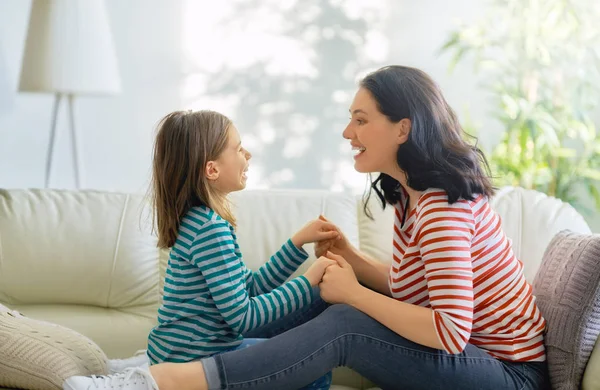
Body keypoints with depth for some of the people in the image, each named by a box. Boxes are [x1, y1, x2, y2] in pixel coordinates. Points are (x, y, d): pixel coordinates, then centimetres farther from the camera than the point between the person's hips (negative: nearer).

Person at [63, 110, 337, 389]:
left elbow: (250, 289, 11)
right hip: (191, 363, -9)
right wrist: (309, 281, -16)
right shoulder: (210, 228, -20)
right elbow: (243, 317, -22)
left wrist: (298, 242, 8)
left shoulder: (201, 219, 8)